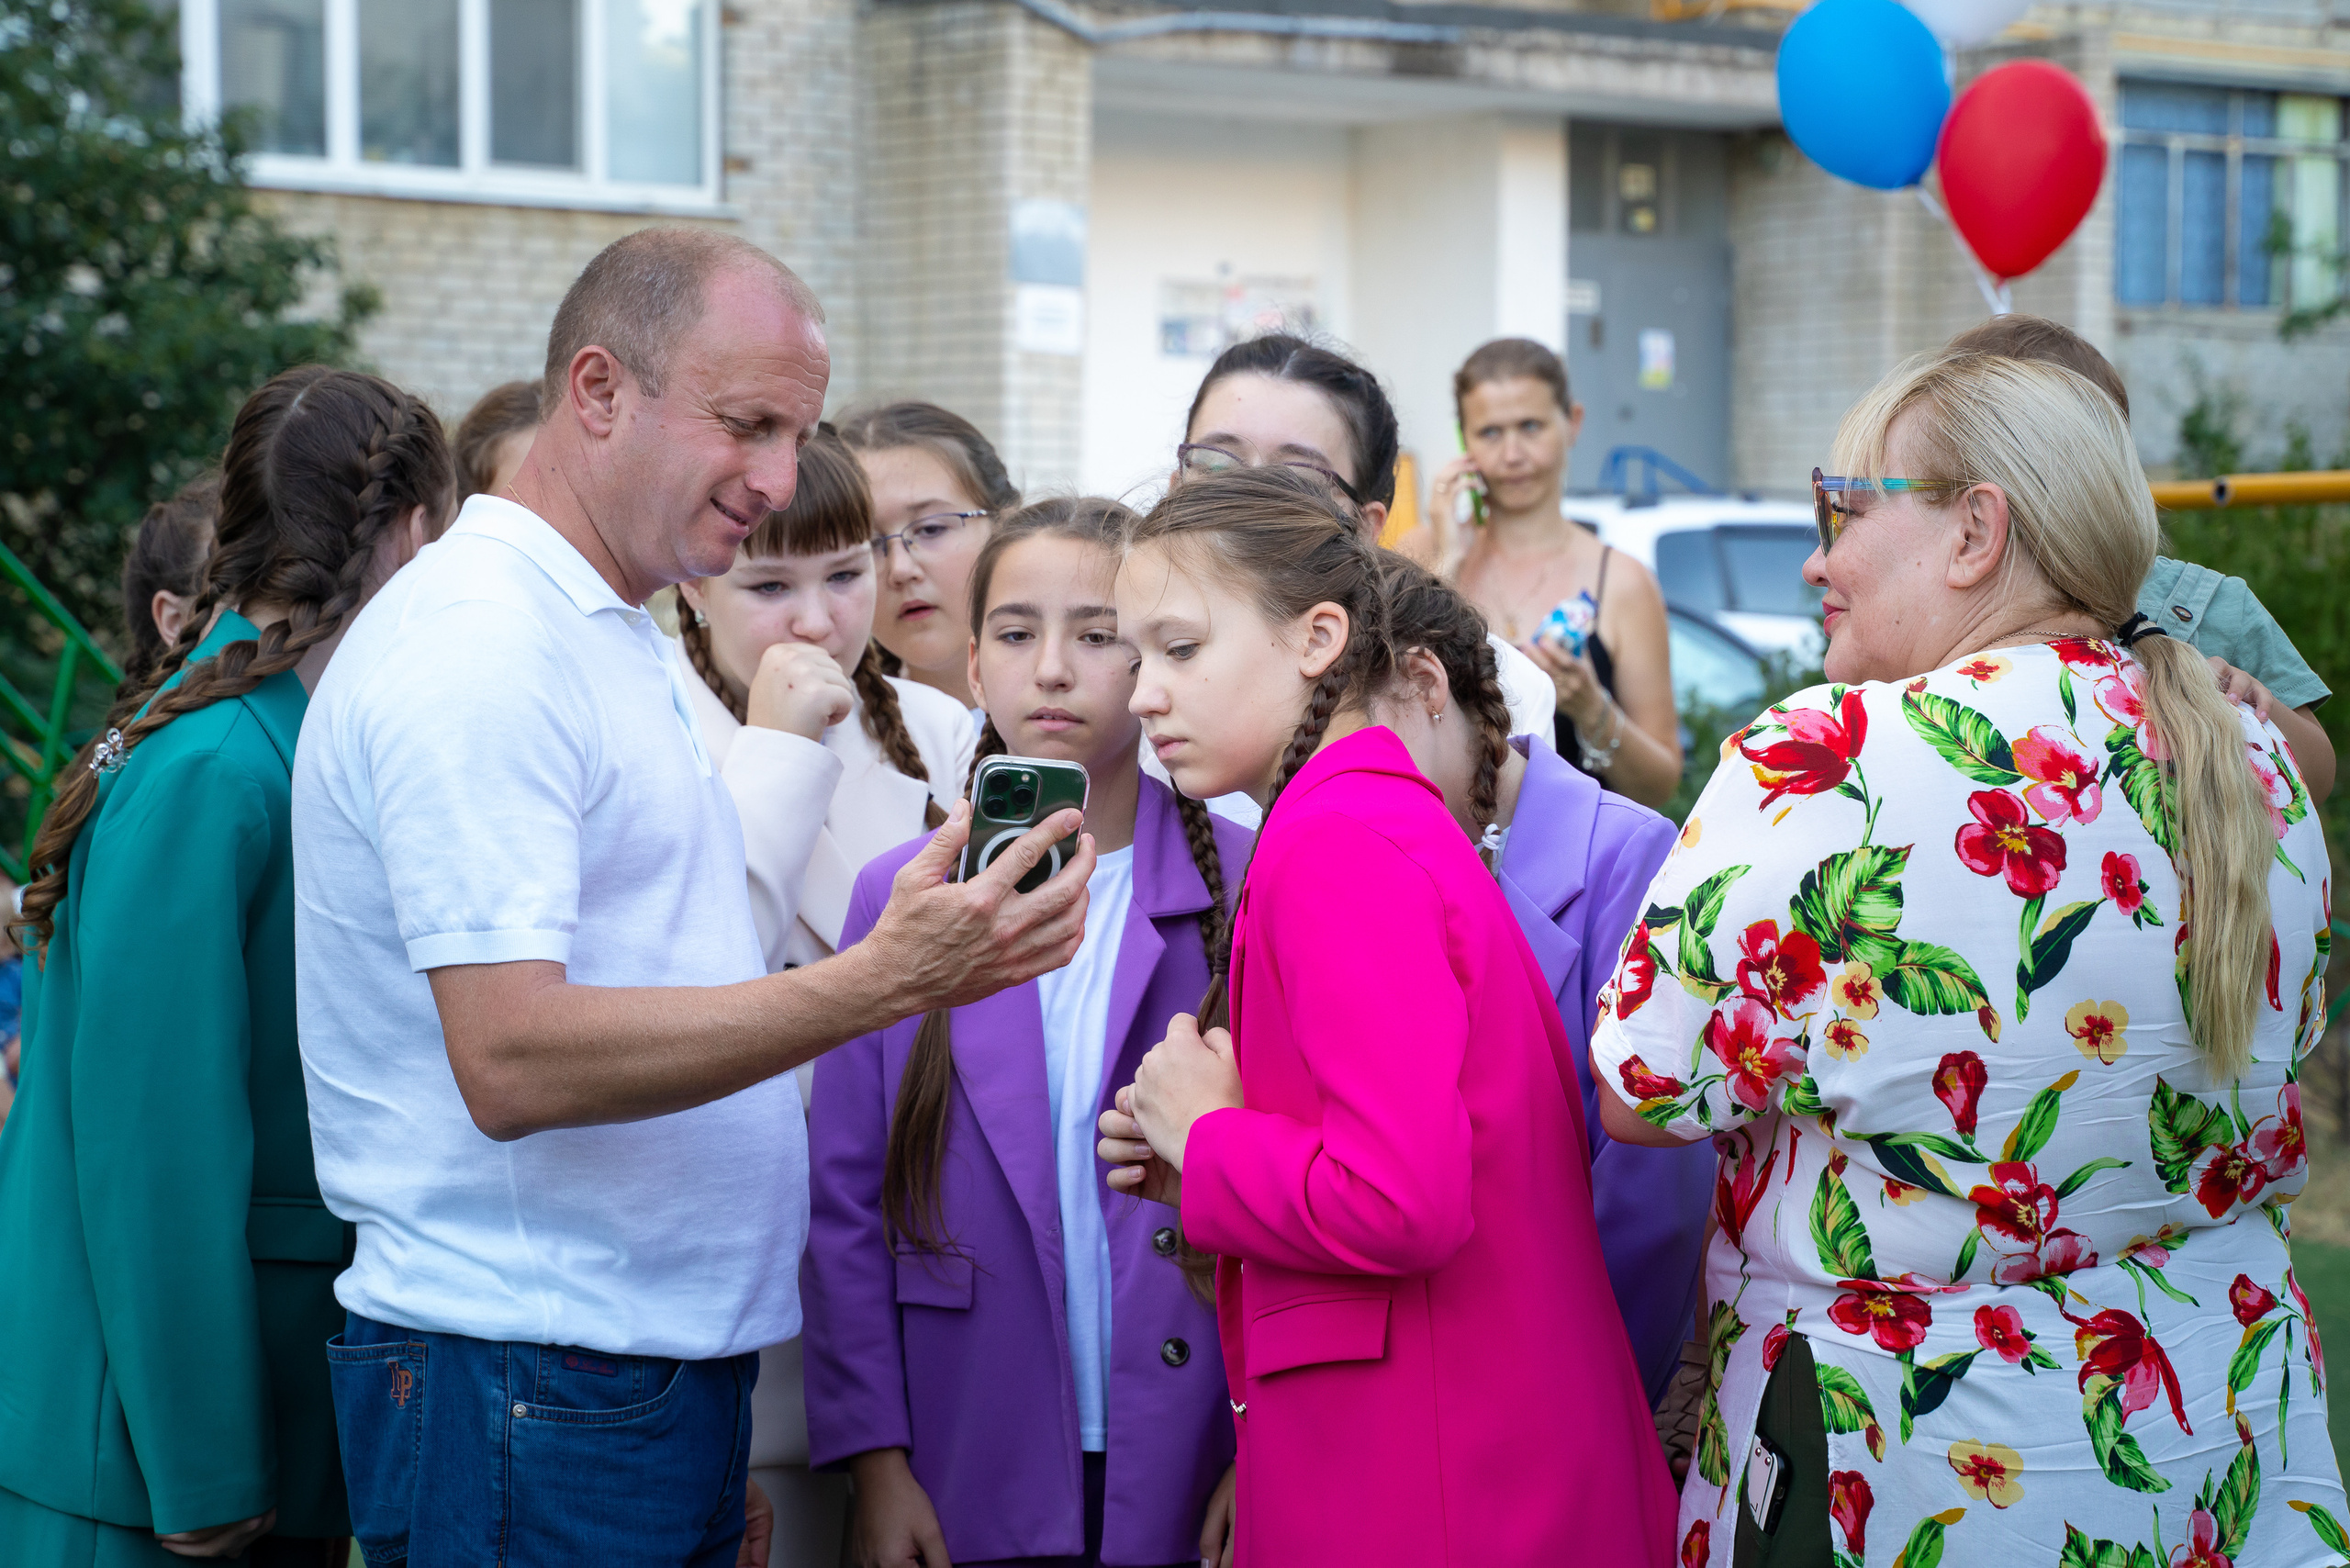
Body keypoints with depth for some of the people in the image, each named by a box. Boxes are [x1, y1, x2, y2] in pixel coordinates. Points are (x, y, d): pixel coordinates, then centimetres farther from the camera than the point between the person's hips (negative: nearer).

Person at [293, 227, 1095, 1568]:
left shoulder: (623, 645, 17)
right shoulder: (476, 647, -14)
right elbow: (512, 1063, -23)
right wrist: (882, 983, -27)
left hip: (660, 1374, 9)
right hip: (532, 1394, -9)